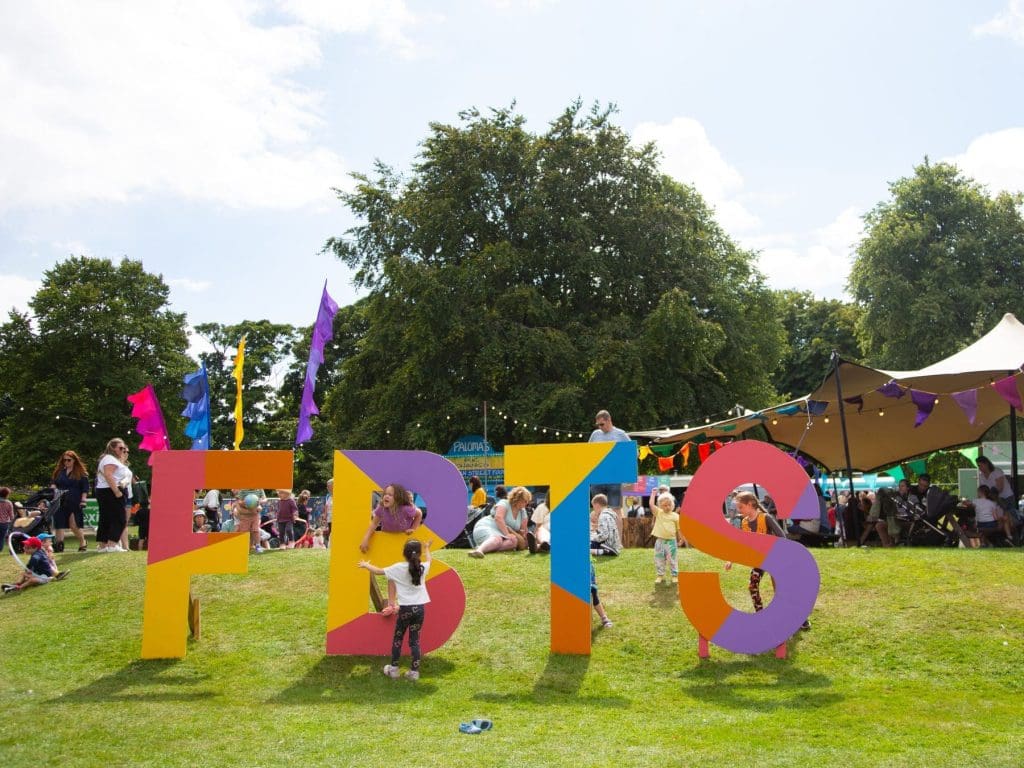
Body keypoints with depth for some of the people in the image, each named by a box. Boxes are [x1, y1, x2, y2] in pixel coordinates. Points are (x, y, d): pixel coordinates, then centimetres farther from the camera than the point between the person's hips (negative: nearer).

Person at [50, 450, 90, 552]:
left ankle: (82, 543, 12)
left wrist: (83, 500, -7)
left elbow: (85, 488, 2)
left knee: (74, 525, -8)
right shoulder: (58, 471, 14)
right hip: (60, 502, 4)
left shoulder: (81, 473, 4)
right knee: (59, 524, -2)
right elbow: (52, 482, 15)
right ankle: (59, 545, 0)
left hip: (74, 502, -4)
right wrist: (53, 488, -7)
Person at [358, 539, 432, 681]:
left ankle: (393, 669, 19)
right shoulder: (423, 567, 1)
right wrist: (427, 548, 46)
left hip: (405, 608, -3)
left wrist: (366, 565, 19)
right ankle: (414, 671, 8)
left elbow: (378, 571, 1)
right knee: (415, 640, 9)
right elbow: (428, 560, 26)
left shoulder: (399, 568, -8)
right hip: (420, 608, 3)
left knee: (397, 638, 14)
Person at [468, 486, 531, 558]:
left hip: (501, 534, 6)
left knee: (514, 541, -29)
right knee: (497, 539, -42)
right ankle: (479, 550, -71)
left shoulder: (523, 512, 16)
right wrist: (507, 534, -29)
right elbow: (498, 518, -21)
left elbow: (523, 531, 15)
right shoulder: (504, 503, -4)